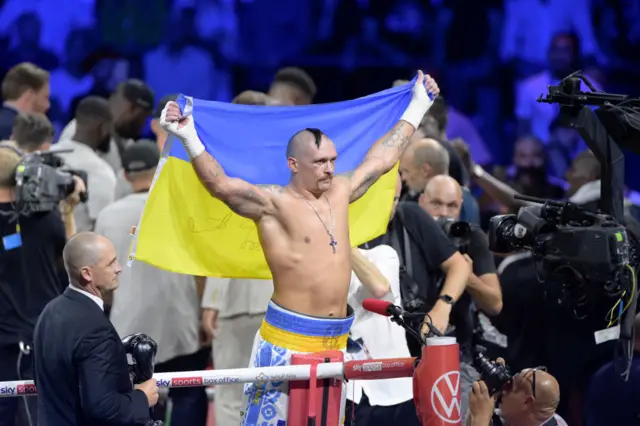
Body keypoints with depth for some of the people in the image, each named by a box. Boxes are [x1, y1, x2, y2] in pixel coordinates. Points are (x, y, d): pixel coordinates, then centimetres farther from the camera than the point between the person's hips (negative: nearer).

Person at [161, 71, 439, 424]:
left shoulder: (340, 192, 11)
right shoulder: (275, 203, -10)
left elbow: (382, 158, 23)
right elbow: (221, 185, -23)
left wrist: (417, 107, 32)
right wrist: (189, 139, -36)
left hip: (337, 339, 7)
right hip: (287, 339, -7)